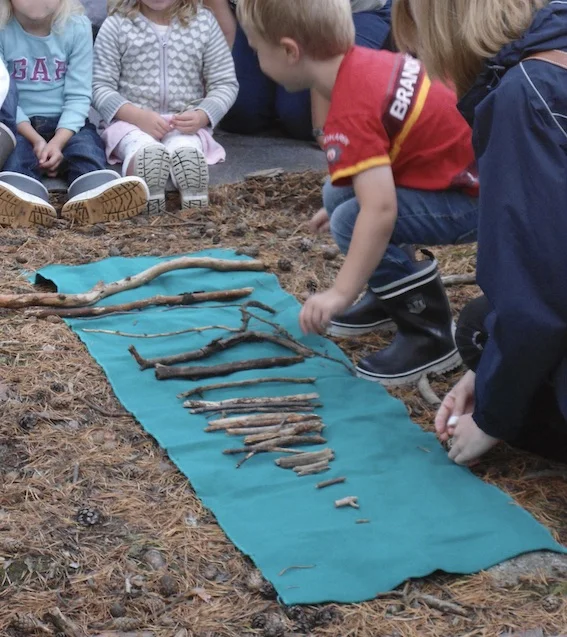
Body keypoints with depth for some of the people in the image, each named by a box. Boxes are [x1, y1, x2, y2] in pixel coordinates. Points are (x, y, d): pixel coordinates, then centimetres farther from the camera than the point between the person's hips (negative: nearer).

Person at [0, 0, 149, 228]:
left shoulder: (77, 27, -3)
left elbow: (78, 96, -6)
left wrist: (58, 141, -22)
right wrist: (35, 140, -21)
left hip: (67, 123, 1)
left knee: (86, 148, -29)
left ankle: (92, 197, -63)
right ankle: (26, 201, -65)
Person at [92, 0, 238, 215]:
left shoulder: (204, 22, 5)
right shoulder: (116, 25, 1)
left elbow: (225, 84, 7)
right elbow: (100, 86, -2)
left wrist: (202, 116, -14)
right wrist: (138, 116, -20)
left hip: (185, 122, 1)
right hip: (130, 120, -1)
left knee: (186, 149, -36)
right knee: (144, 148, -37)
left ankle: (194, 199, -63)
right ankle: (148, 196, -65)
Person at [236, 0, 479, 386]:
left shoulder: (351, 115, -25)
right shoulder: (366, 62, 3)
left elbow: (380, 210, -34)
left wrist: (341, 294, -28)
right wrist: (341, 205, 30)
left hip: (477, 199, -10)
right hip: (466, 168, 10)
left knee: (352, 221, -20)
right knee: (338, 194, 10)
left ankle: (432, 337, -9)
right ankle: (392, 296, 27)